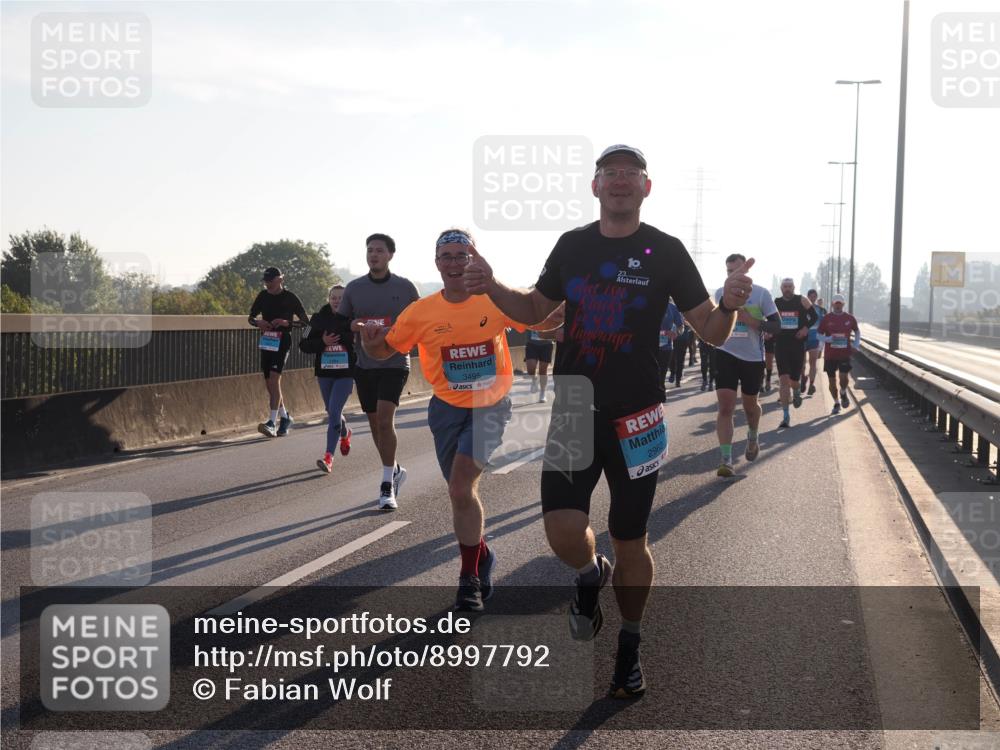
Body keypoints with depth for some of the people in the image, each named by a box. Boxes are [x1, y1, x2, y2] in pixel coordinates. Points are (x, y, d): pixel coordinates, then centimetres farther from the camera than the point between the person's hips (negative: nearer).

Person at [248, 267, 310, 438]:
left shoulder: (290, 298, -4)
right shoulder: (263, 296, 8)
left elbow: (305, 321, -2)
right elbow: (250, 317, 17)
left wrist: (287, 323, -18)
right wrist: (258, 322, -6)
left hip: (282, 342, -6)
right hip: (266, 342, 6)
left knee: (274, 379, -20)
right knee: (269, 383, 9)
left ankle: (272, 422, -25)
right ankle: (285, 417, 27)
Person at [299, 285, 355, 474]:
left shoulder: (352, 319, -5)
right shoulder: (318, 319, 2)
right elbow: (304, 345, 1)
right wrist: (322, 342, -14)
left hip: (345, 374, -4)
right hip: (324, 373, 4)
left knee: (334, 411, -15)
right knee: (332, 412, 18)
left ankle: (329, 457, -15)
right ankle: (345, 433, 51)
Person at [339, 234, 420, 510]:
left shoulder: (405, 287, -1)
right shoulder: (354, 288, 5)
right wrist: (352, 327, -12)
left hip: (394, 363, -4)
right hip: (364, 365, 4)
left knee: (385, 420, -17)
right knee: (375, 423, 11)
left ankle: (387, 485, -10)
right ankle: (395, 470, 33)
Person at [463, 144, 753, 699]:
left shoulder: (666, 252, -3)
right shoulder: (572, 245, 5)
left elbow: (710, 332, -2)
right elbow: (534, 310, 17)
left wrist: (730, 305, -24)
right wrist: (491, 288, -2)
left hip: (635, 417, -2)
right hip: (573, 410, 2)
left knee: (630, 543, 7)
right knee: (564, 532, -12)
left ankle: (630, 648, 28)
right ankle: (592, 575, 25)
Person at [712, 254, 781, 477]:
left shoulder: (761, 294, -5)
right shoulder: (719, 294, 5)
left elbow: (776, 325, -7)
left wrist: (750, 320, -20)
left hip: (753, 357, -1)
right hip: (726, 354, 1)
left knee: (749, 404, 16)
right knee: (725, 406, -11)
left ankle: (753, 437, 48)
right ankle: (726, 460, -12)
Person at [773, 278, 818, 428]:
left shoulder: (802, 301, -1)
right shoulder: (775, 303, 5)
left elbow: (814, 316, 6)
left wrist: (806, 327, -10)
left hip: (798, 344, 0)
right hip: (781, 344, 1)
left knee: (794, 379, 7)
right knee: (783, 379, -10)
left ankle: (796, 392, 48)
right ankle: (786, 416, -7)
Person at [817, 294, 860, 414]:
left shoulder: (850, 318, 3)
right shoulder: (826, 318, 0)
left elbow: (857, 331, 19)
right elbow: (820, 335, 3)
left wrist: (856, 344, 6)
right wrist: (829, 339, -17)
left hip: (845, 353, 0)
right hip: (830, 354, 0)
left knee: (843, 376, -14)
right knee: (832, 380, 4)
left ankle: (843, 393, 19)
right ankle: (836, 403, 21)